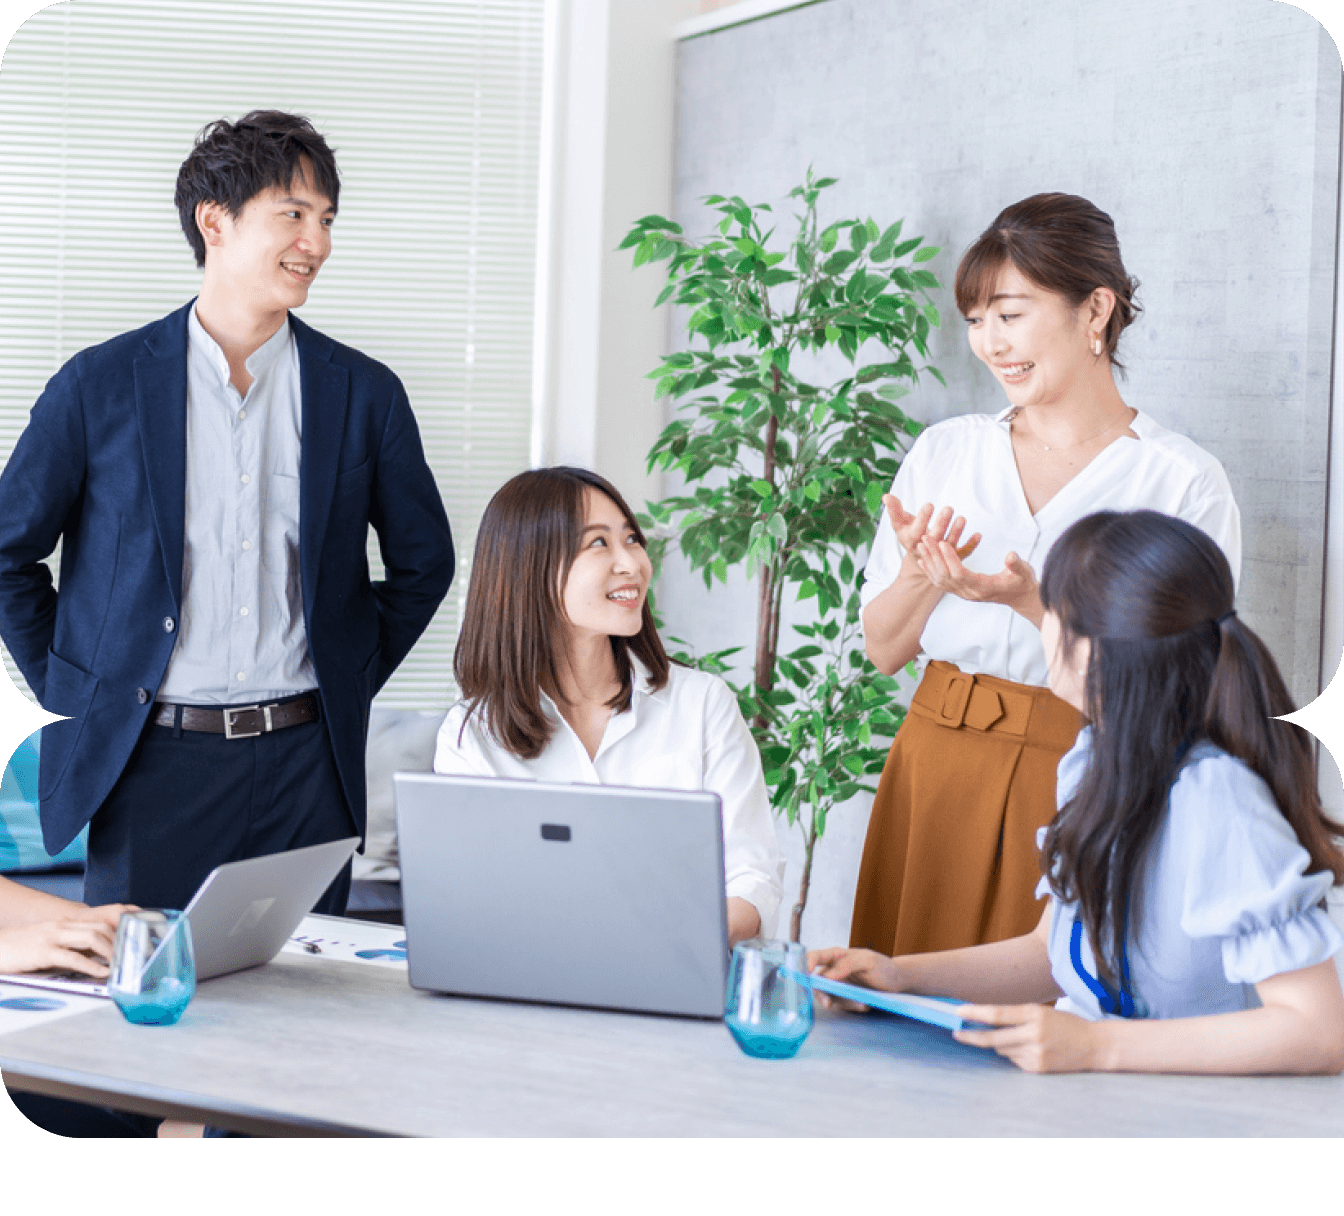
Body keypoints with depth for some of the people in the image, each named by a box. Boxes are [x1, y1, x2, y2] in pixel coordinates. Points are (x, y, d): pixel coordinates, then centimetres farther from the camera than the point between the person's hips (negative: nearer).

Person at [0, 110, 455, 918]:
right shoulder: (100, 387, 0)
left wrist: (350, 684, 9)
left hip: (306, 763, 2)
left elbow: (424, 562, 16)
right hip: (152, 764, -1)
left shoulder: (365, 394, 4)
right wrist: (74, 697, 5)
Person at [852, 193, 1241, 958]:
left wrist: (1034, 602, -21)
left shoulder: (1184, 482, -4)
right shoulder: (944, 452, 9)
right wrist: (922, 575, -10)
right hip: (936, 772, 3)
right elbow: (883, 650, 10)